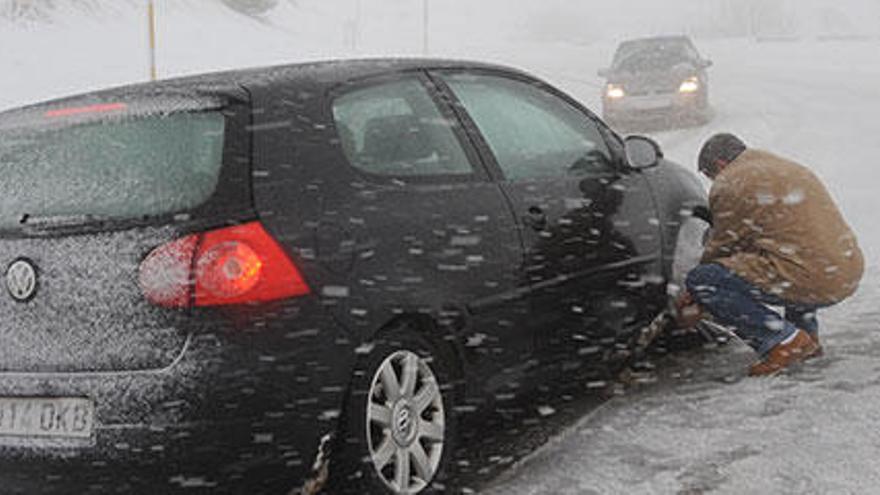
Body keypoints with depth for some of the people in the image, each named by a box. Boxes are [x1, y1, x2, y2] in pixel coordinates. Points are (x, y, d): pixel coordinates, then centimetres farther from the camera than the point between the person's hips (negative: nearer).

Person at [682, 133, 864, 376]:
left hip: (811, 282, -9)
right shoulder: (792, 169, 28)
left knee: (701, 280, -5)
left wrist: (698, 293, 25)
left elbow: (721, 248, 7)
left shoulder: (729, 184, 0)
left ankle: (785, 340, -7)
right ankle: (807, 333, 24)